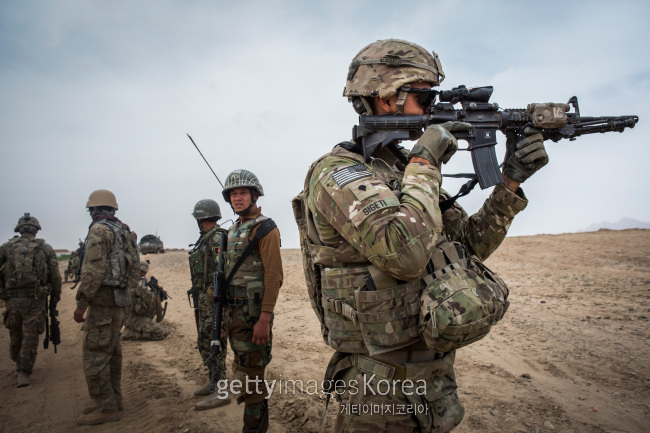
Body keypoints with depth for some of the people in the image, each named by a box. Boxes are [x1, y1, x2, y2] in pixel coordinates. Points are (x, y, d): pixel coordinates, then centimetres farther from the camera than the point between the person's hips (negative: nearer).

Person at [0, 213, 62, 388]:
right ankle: (23, 373, 6)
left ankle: (19, 365, 36)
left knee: (15, 335, 20)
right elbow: (55, 276, 1)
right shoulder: (45, 248, 2)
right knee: (30, 337, 6)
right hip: (35, 299, -2)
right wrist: (55, 296, 11)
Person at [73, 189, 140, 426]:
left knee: (95, 354, -3)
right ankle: (113, 399, 26)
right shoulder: (124, 231, 14)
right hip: (119, 298, 10)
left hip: (103, 298, -10)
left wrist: (81, 303, -16)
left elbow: (94, 270, -20)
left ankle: (106, 408, 2)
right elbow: (134, 268, 16)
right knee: (112, 351, 16)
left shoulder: (99, 230, -14)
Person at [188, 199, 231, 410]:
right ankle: (213, 381, 29)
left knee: (213, 344, -7)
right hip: (204, 298, 10)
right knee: (205, 342, 17)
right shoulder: (206, 239, 15)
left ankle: (220, 393, -1)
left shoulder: (217, 239, -16)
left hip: (213, 298, -10)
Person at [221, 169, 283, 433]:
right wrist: (224, 314, 16)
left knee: (250, 376, -3)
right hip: (234, 312, 9)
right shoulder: (233, 230, 15)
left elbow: (273, 276, -18)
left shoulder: (265, 228, -11)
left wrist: (264, 319, -23)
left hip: (253, 313, -9)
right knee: (241, 371, 17)